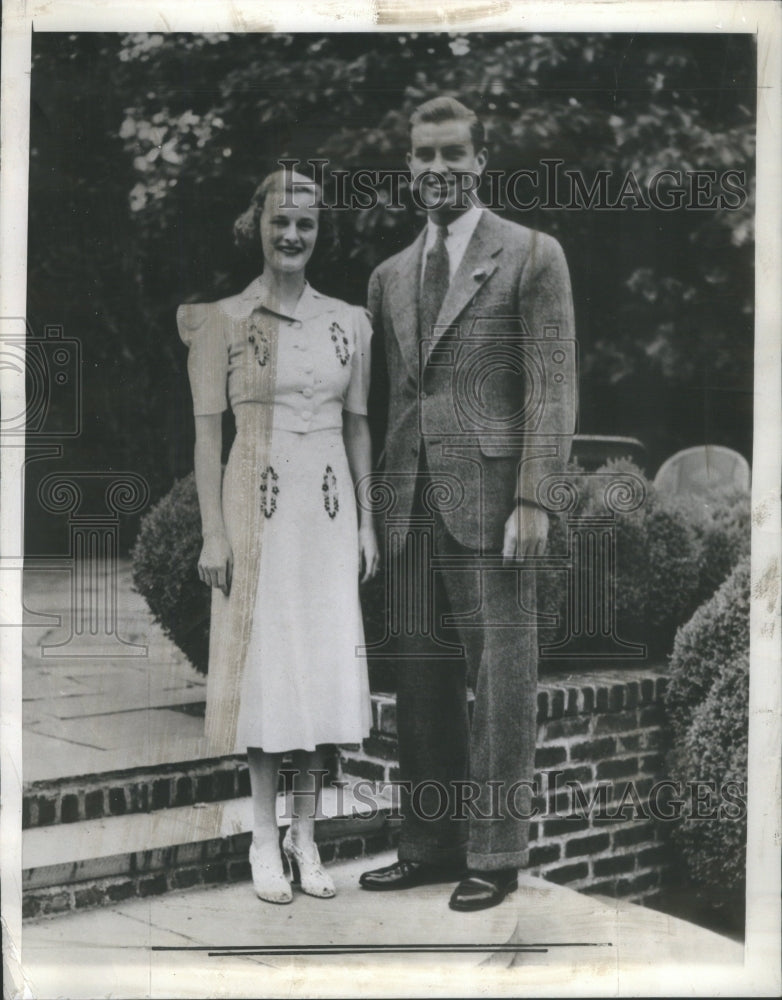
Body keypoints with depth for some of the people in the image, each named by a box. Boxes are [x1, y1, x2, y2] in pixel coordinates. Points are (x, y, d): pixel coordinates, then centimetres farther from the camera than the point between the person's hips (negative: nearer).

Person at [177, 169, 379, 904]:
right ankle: (266, 838, 14)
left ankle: (306, 834, 19)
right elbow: (208, 429, -4)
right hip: (257, 505, -3)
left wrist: (367, 522, 7)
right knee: (263, 664, 2)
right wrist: (212, 534, -9)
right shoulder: (223, 320, -2)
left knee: (322, 666, 6)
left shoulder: (349, 322, 8)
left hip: (328, 508, 3)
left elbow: (357, 426, 11)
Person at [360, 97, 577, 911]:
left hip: (488, 499, -5)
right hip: (410, 503, 5)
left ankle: (494, 854, 12)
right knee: (421, 680, 9)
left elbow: (552, 387, -5)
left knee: (500, 679, 1)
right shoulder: (390, 275, 18)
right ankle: (428, 844, 20)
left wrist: (533, 498, -13)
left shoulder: (533, 256, 2)